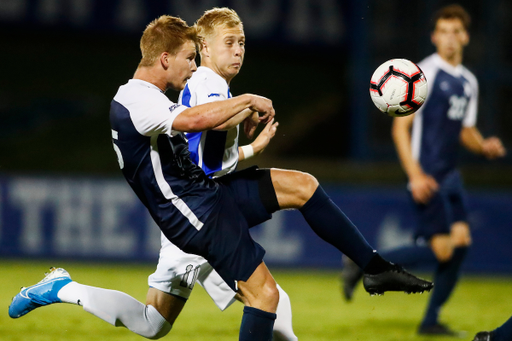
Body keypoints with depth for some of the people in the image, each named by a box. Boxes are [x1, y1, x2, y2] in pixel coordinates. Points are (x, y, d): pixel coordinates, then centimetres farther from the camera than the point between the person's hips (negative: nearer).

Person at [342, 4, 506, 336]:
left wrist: (484, 146, 2)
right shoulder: (425, 73, -10)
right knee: (440, 249, -12)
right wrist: (415, 175, -21)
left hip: (450, 175, 8)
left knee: (461, 243, 2)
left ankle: (431, 321, 12)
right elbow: (400, 126, -13)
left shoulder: (469, 82, 14)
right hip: (427, 175, -8)